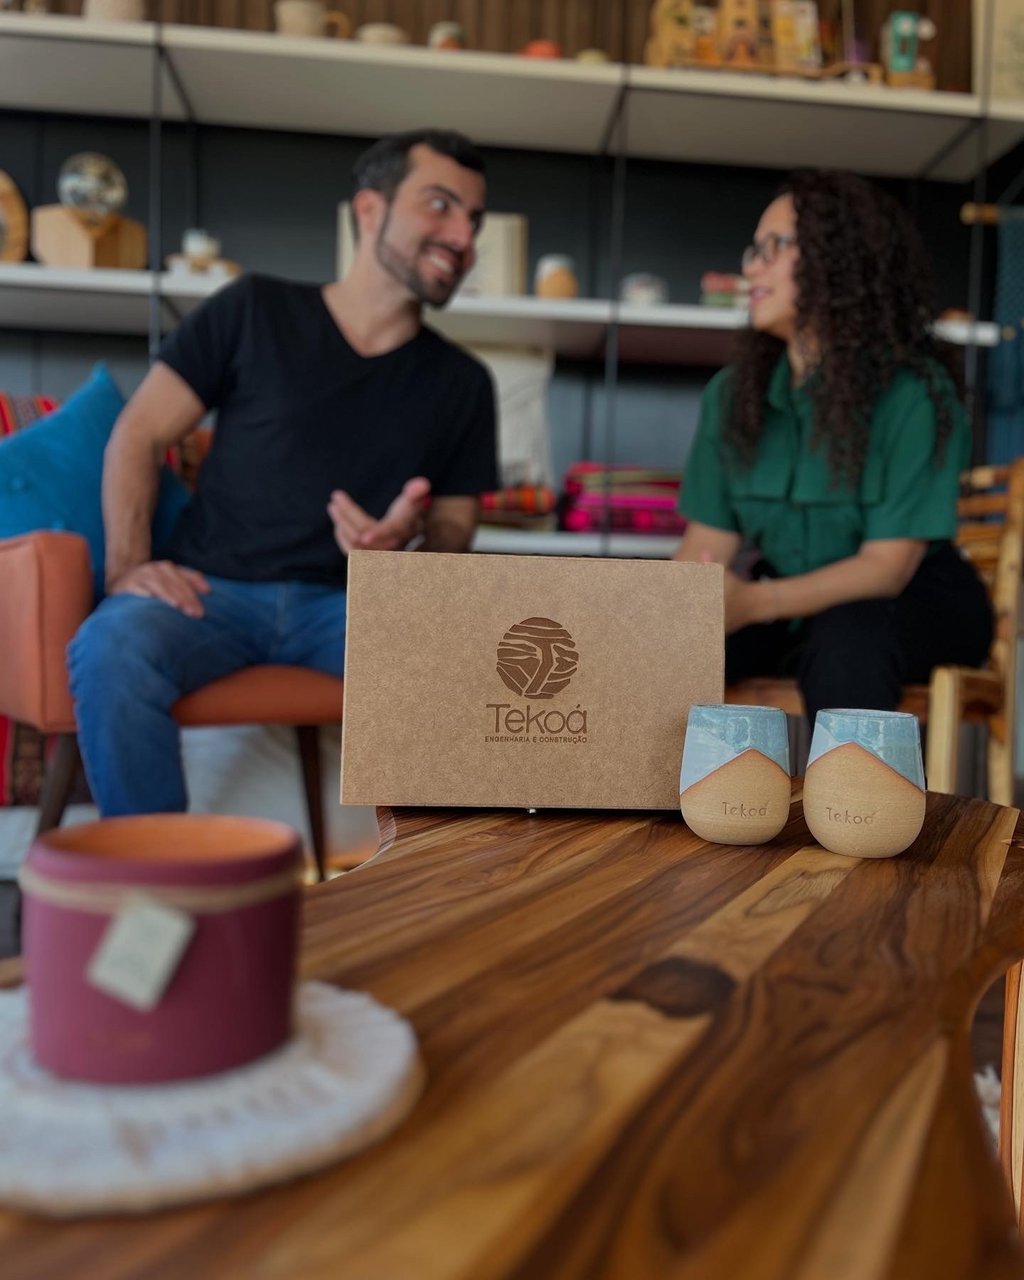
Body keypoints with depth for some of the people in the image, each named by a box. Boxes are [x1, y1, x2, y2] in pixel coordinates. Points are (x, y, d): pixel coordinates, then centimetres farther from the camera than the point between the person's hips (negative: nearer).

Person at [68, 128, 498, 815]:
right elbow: (138, 435, 6)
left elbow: (455, 526, 12)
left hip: (351, 603, 2)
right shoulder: (254, 311, 6)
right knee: (111, 648, -34)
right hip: (216, 591, -1)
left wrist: (408, 544, -14)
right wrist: (128, 566, -10)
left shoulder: (463, 382, 11)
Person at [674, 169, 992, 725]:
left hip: (913, 603, -4)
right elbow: (708, 542, -4)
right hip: (785, 606, 4)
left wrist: (753, 603, -36)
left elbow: (887, 564, -21)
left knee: (846, 637, -38)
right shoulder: (731, 392, -1)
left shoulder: (914, 391, -16)